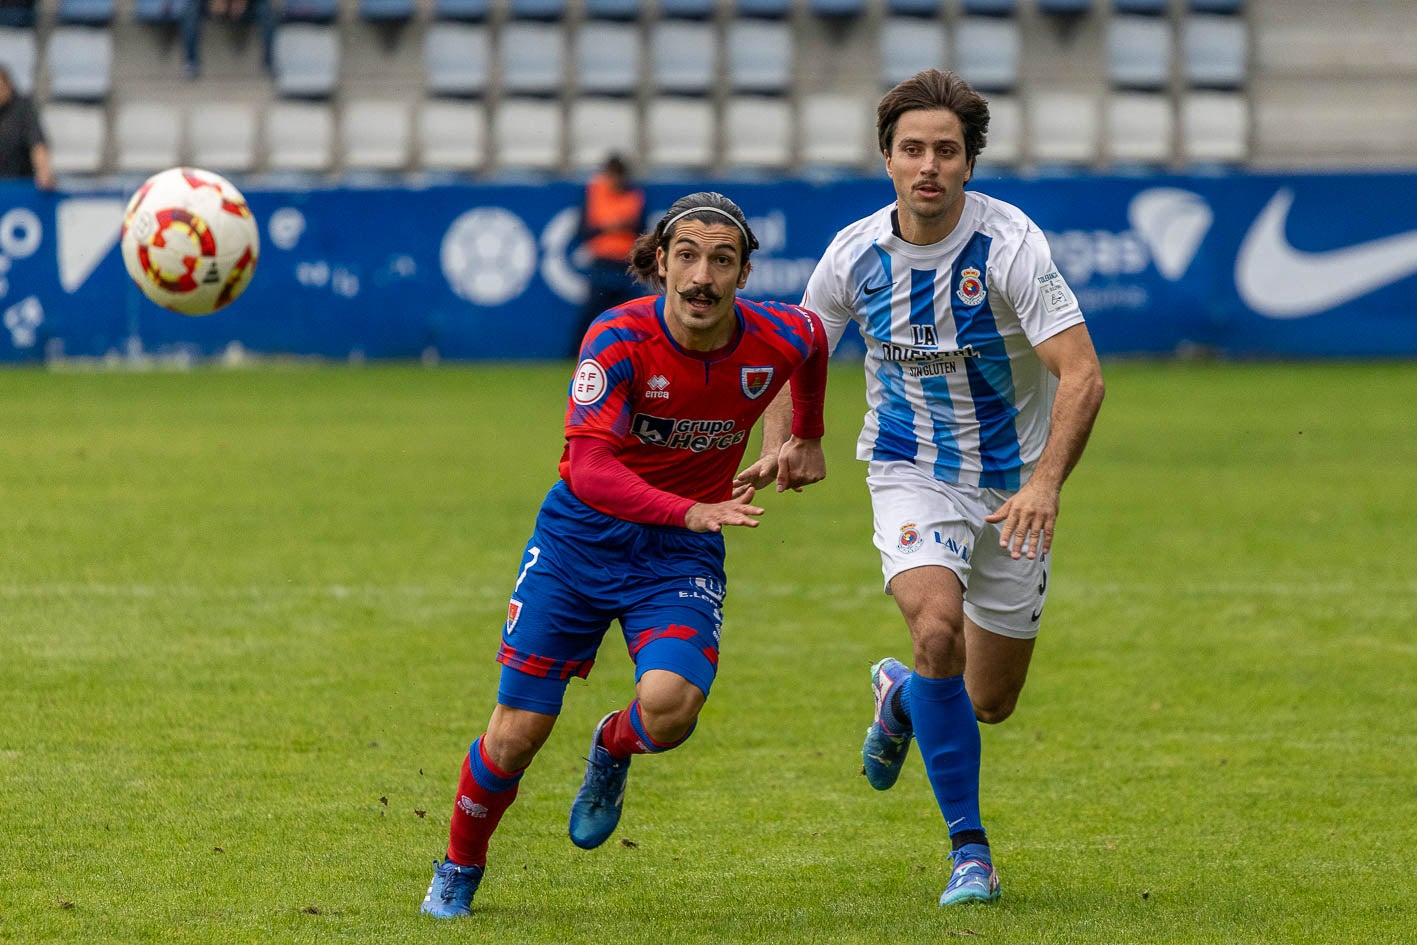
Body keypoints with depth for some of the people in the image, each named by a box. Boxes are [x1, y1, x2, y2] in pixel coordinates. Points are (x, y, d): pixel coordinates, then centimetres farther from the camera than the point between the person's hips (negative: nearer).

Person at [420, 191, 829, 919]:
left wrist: (806, 439, 26)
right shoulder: (619, 339, -23)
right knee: (518, 730, -2)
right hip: (581, 534, -1)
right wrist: (690, 511, -46)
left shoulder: (777, 339, -12)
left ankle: (613, 749, 13)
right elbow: (588, 469, -33)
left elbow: (813, 340, 16)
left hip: (682, 556, 1)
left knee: (670, 707, -27)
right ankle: (458, 871, 27)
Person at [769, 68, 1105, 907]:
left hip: (1012, 485, 0)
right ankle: (970, 848, -13)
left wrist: (1045, 484, -40)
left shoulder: (1010, 245, -21)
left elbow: (1082, 376, -27)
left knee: (989, 703, 7)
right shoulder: (854, 256, -10)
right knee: (938, 631, -27)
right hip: (911, 476, 1)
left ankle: (903, 694, 45)